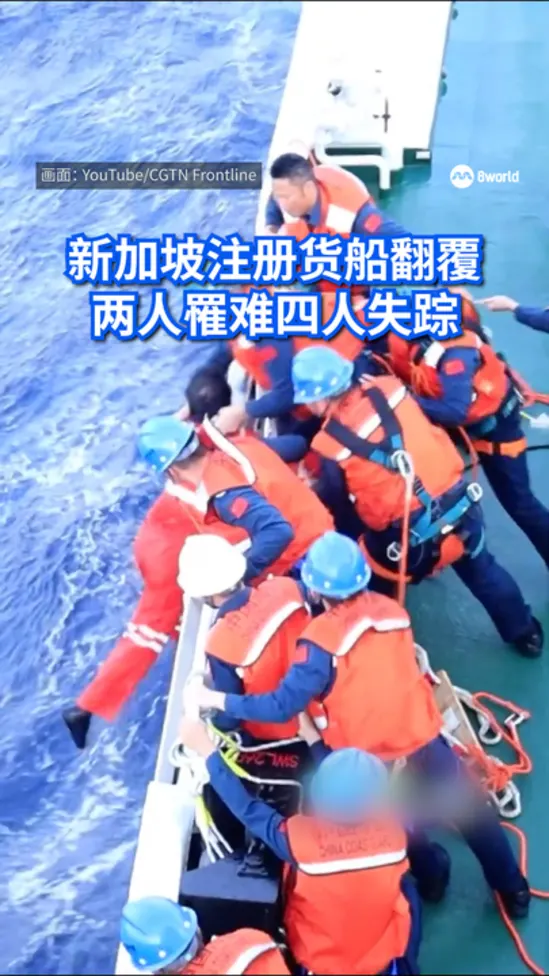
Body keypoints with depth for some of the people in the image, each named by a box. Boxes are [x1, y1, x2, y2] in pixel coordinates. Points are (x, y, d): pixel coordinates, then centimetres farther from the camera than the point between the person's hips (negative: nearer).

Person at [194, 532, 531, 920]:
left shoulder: (321, 640, -23)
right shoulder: (391, 609, -5)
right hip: (422, 735, 4)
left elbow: (282, 706, -22)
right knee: (472, 810, 21)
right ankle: (514, 890, 36)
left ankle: (431, 875, 47)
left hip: (371, 756, -4)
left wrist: (219, 700, -14)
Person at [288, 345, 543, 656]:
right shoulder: (388, 388, -4)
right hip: (461, 504, 6)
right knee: (482, 570, 31)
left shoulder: (331, 446, -14)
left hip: (411, 536, -5)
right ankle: (525, 633, 50)